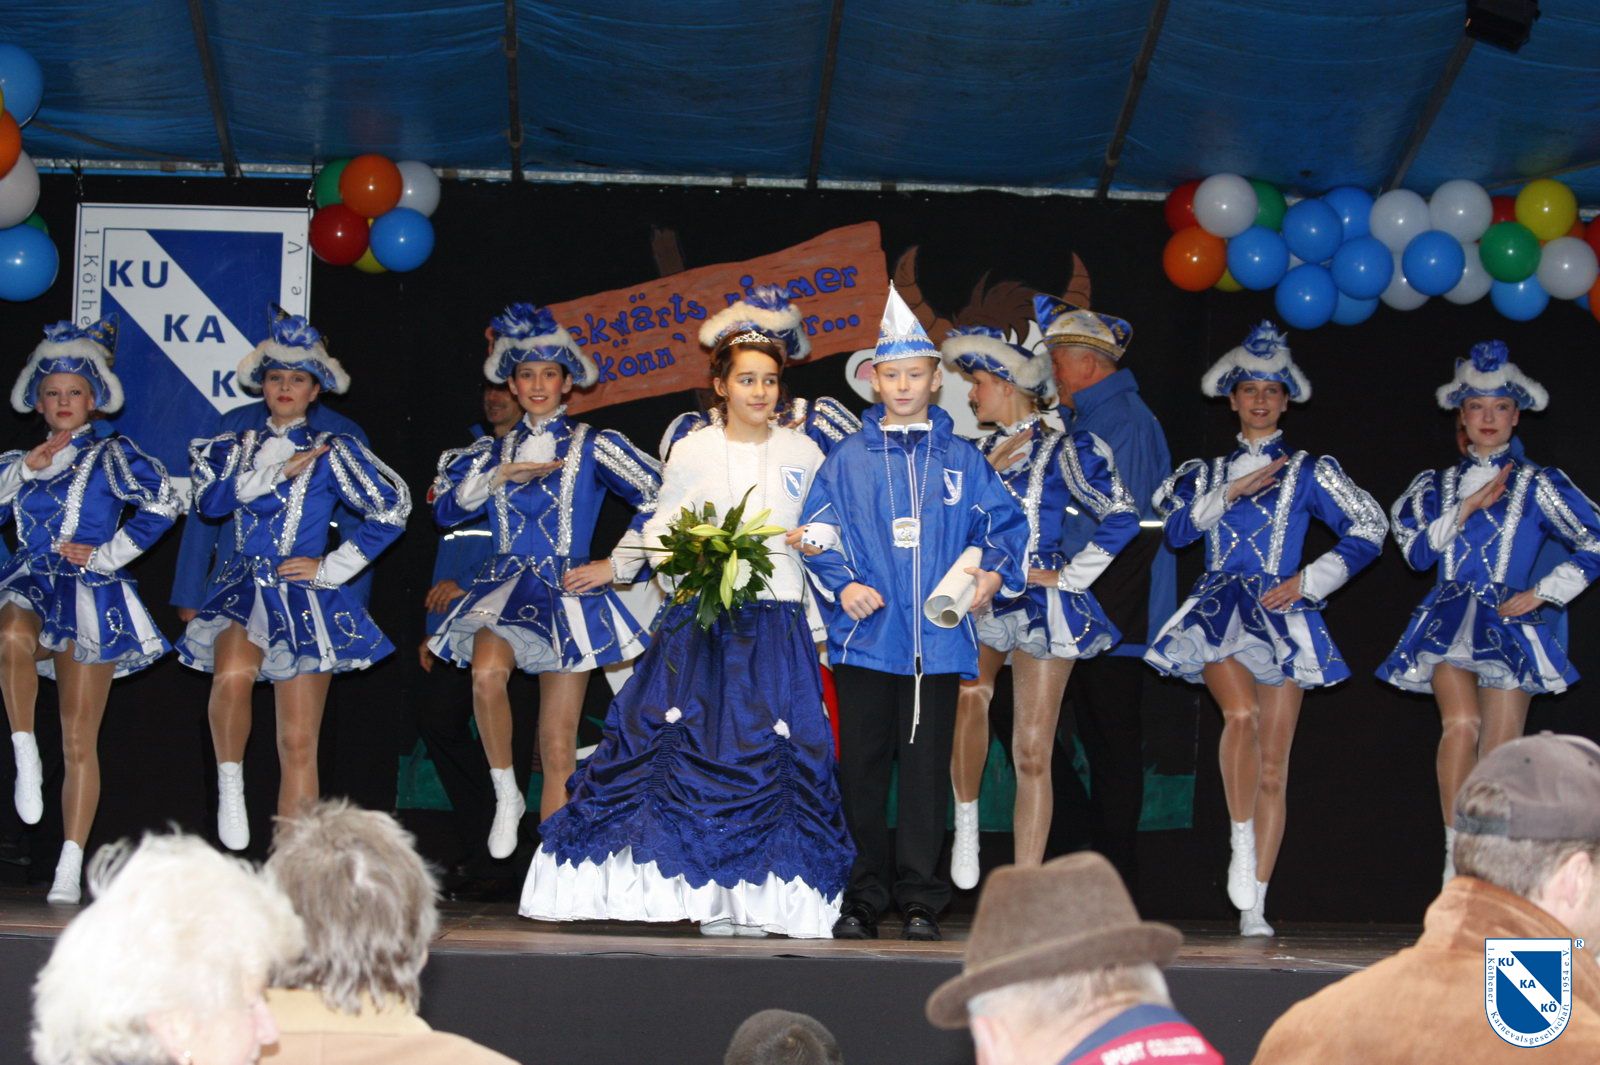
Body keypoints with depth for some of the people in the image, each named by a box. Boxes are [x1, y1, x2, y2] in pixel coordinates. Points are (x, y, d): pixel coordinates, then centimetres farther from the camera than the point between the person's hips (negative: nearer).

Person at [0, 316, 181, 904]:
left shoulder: (110, 454, 7)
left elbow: (163, 503, -6)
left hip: (90, 597, -2)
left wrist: (108, 553, -7)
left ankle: (70, 869, -2)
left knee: (80, 741, -3)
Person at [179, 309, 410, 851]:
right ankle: (229, 782, -13)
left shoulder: (333, 452, 6)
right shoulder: (237, 447, 14)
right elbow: (210, 501, -4)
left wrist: (333, 567, -2)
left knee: (299, 745, -3)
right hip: (243, 590, 1)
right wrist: (275, 469, -7)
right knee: (232, 671, -34)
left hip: (304, 599, -1)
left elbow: (391, 508, -1)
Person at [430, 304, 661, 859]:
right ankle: (506, 797, -14)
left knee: (558, 749, -3)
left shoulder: (594, 446, 4)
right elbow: (446, 509, 6)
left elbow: (660, 498, -3)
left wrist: (614, 565, -5)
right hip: (505, 588, 2)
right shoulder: (495, 450, 15)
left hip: (568, 593, -2)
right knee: (487, 672, -33)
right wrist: (501, 476, -6)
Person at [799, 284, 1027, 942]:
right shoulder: (848, 458, 9)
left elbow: (1004, 524, 11)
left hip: (938, 638, 0)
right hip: (866, 637, 0)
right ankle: (862, 898, 11)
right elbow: (818, 531, 7)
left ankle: (920, 901, 5)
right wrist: (842, 584, -9)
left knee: (927, 769, 0)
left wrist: (994, 573, -8)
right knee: (862, 770, 3)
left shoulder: (961, 460, 9)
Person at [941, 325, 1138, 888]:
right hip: (977, 602, 3)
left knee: (1032, 755, -3)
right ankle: (967, 820, -13)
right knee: (968, 695, -31)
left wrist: (1067, 576, -9)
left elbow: (1122, 516, -9)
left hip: (1041, 605, -3)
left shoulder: (1065, 449, 0)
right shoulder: (978, 452, 16)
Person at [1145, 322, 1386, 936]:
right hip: (1220, 609, 0)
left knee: (1273, 766, -3)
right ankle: (1241, 845, -18)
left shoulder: (1309, 472, 11)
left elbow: (1368, 531, 6)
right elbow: (1176, 528, 2)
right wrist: (1229, 494, -5)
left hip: (1282, 612, 0)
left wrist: (1308, 580, -3)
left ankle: (1254, 904, -1)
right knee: (1241, 712, -31)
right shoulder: (1206, 473, 16)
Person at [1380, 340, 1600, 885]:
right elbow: (1416, 551, 4)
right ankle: (1455, 855, -21)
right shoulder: (1437, 486, 16)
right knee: (1462, 721, -25)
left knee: (1500, 755, -7)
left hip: (1510, 622, -1)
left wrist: (1543, 592, -2)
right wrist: (1467, 509, -2)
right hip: (1450, 620, 1)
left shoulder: (1538, 484, 9)